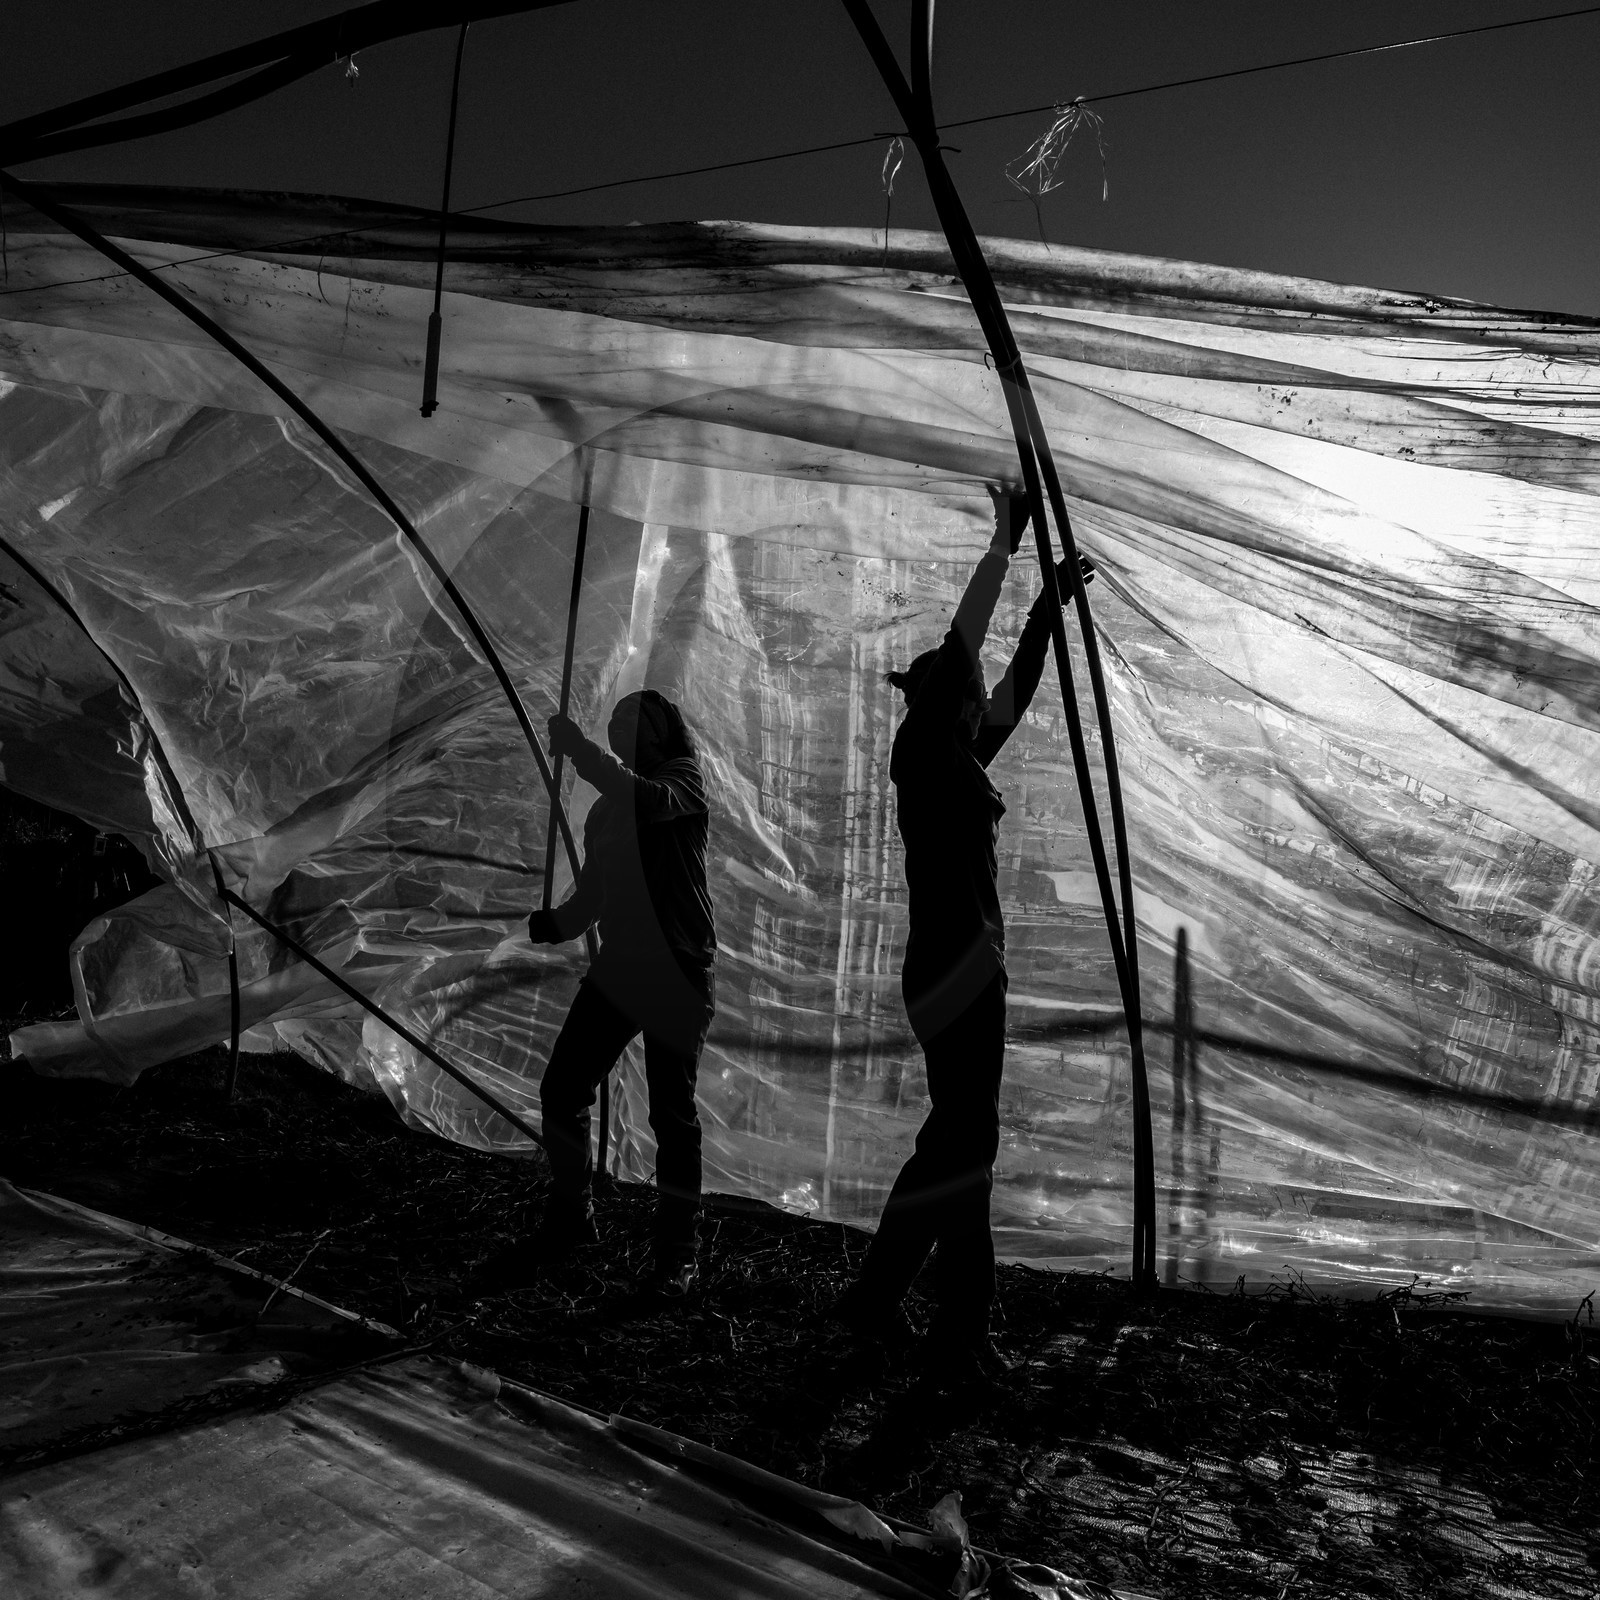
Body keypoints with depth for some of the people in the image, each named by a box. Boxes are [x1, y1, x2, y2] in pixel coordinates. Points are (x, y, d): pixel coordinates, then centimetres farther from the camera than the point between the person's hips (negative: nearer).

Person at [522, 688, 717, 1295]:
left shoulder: (684, 780, -4)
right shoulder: (606, 809, 15)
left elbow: (650, 799, -28)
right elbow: (593, 891, 18)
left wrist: (579, 749, -30)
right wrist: (555, 924, 0)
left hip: (678, 972, -6)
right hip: (618, 966, 6)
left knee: (672, 1112, -2)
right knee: (561, 1087, 3)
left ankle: (676, 1251, 11)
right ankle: (570, 1213, 24)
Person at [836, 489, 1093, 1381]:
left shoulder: (958, 764, 15)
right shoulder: (921, 756, -8)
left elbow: (1018, 693, 26)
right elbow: (961, 646, -13)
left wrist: (1049, 608, 26)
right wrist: (1004, 545, -7)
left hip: (963, 965, 10)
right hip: (954, 967, -10)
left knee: (956, 1137, 14)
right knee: (966, 1140, -4)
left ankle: (878, 1296, 23)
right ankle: (963, 1333, 5)